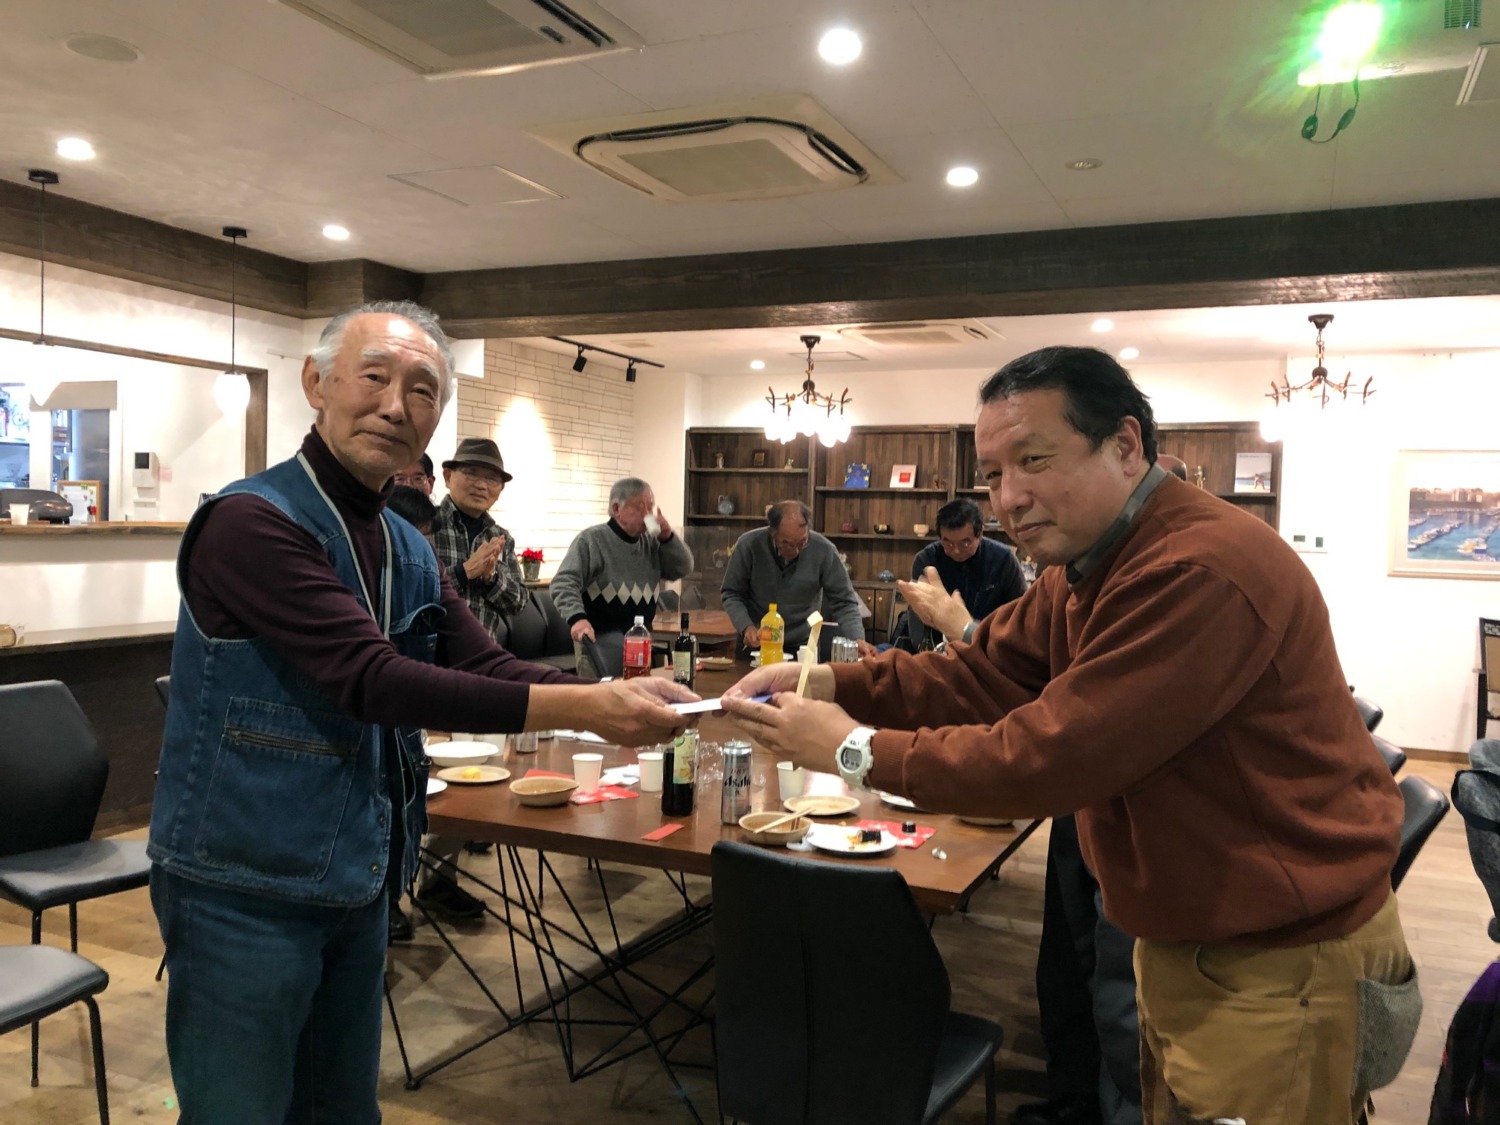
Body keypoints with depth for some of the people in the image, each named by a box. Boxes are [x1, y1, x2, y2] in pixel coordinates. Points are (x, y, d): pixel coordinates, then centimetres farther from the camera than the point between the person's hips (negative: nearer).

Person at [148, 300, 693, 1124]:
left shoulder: (411, 554, 8)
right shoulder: (249, 522, -20)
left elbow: (484, 668, 0)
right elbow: (373, 680, -28)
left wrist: (616, 696, -18)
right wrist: (581, 708, -32)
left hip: (356, 882, 8)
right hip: (244, 886, -7)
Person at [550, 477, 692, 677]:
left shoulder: (651, 542, 15)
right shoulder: (591, 539, -6)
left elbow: (683, 569, 11)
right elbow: (563, 583, -16)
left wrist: (668, 537, -5)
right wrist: (577, 618, -34)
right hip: (601, 637, -6)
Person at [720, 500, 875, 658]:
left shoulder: (824, 551, -14)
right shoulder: (748, 545, -13)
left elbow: (843, 602, -6)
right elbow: (731, 594, -1)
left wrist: (857, 639, -21)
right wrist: (746, 627, -17)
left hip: (803, 647, 0)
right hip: (755, 646, 1)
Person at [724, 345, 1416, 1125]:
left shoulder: (1200, 572, -29)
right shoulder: (1085, 565, 5)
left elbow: (1052, 755, -30)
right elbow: (983, 675, 2)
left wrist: (859, 751, -20)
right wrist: (830, 684, -13)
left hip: (1282, 966, -9)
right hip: (1184, 940, 9)